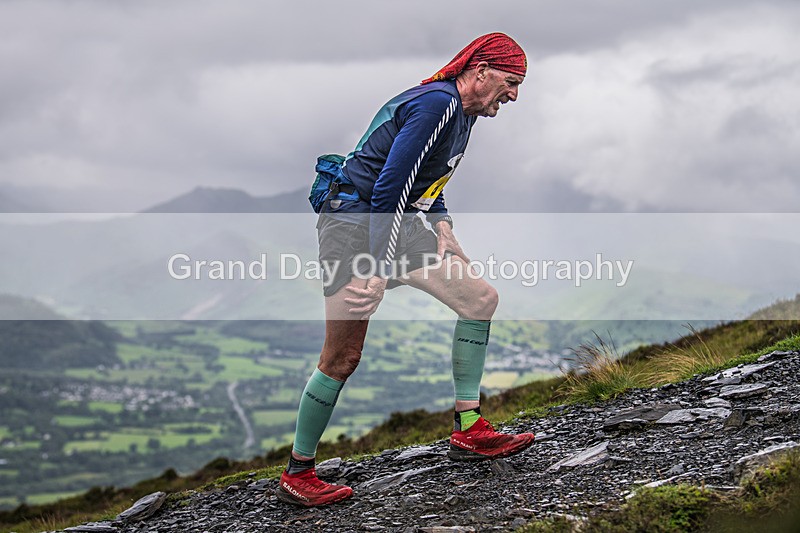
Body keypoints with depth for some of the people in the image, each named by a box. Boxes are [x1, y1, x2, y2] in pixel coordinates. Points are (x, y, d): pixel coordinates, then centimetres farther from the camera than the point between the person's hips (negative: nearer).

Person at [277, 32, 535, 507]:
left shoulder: (461, 110, 13)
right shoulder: (437, 104, -19)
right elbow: (390, 186, -24)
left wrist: (442, 227, 8)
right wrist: (376, 270, -25)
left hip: (396, 223, 10)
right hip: (355, 223, -10)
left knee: (481, 298, 2)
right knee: (343, 359, -8)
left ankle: (469, 432, 5)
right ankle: (297, 475, 5)